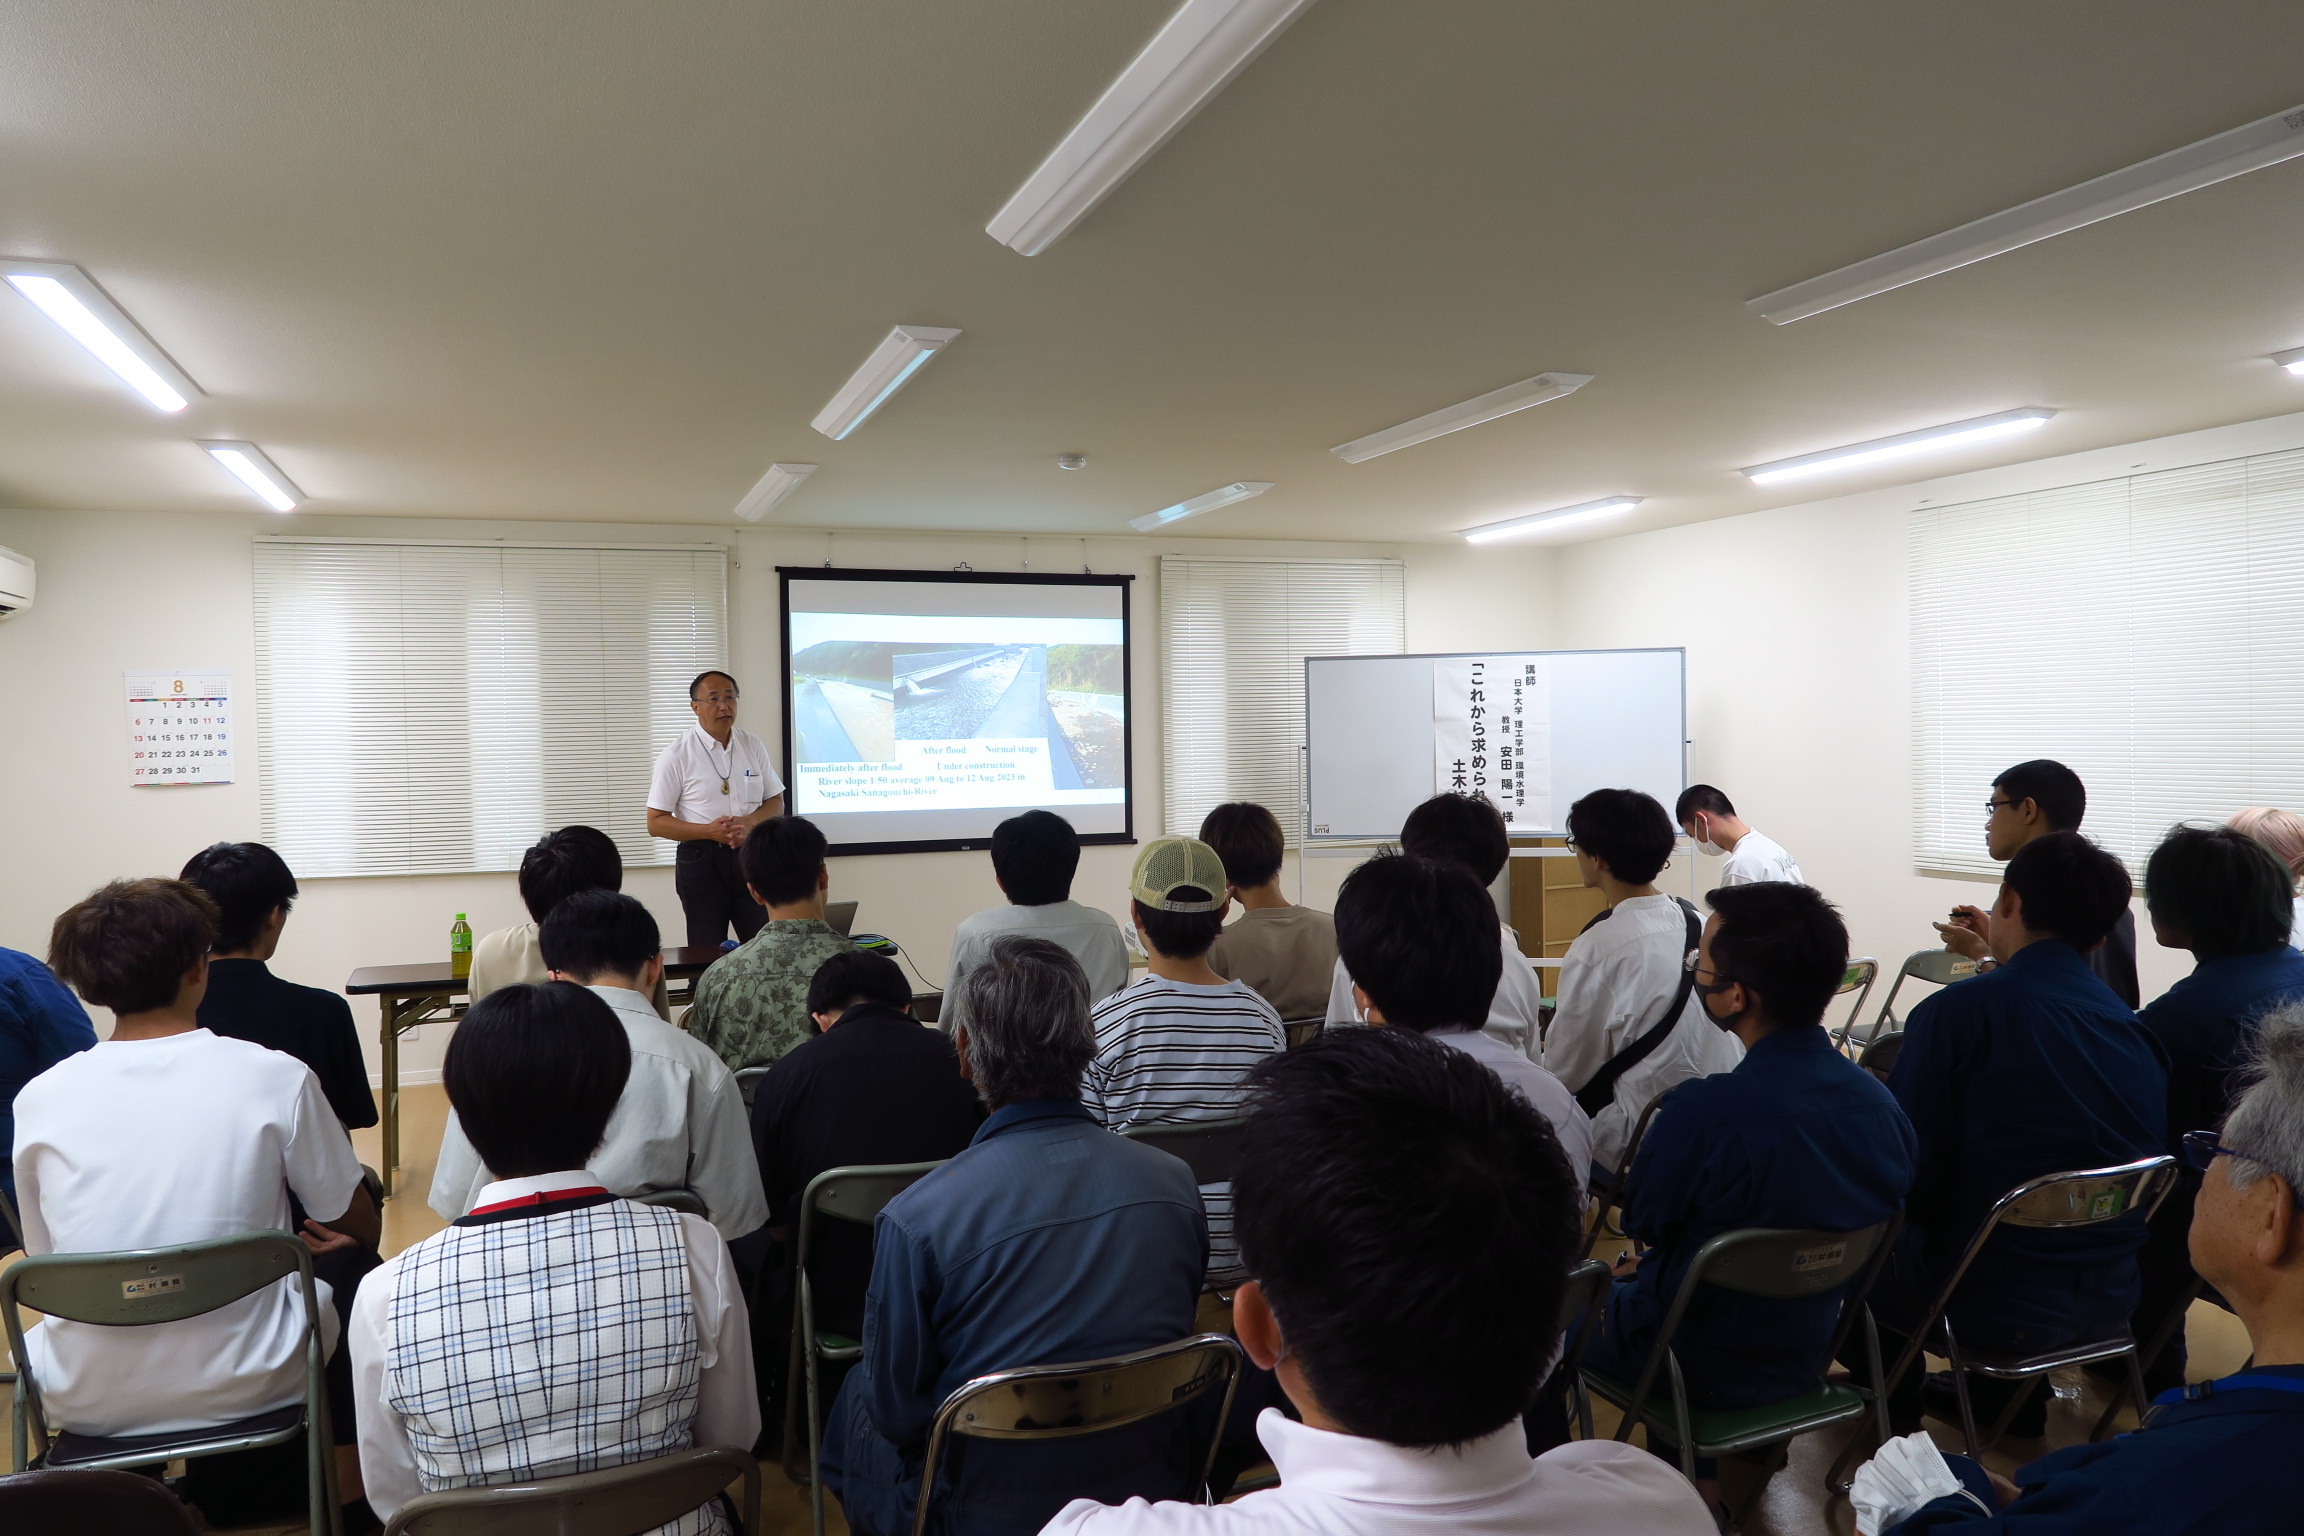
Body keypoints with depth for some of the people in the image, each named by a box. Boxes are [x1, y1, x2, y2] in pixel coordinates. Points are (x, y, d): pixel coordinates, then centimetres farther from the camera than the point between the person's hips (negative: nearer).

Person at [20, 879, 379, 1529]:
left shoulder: (38, 1098, -7)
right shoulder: (276, 1076, -13)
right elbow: (357, 1227, -2)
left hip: (86, 1402, 3)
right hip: (242, 1387, -3)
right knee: (342, 1277, 27)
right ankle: (238, 1487, 33)